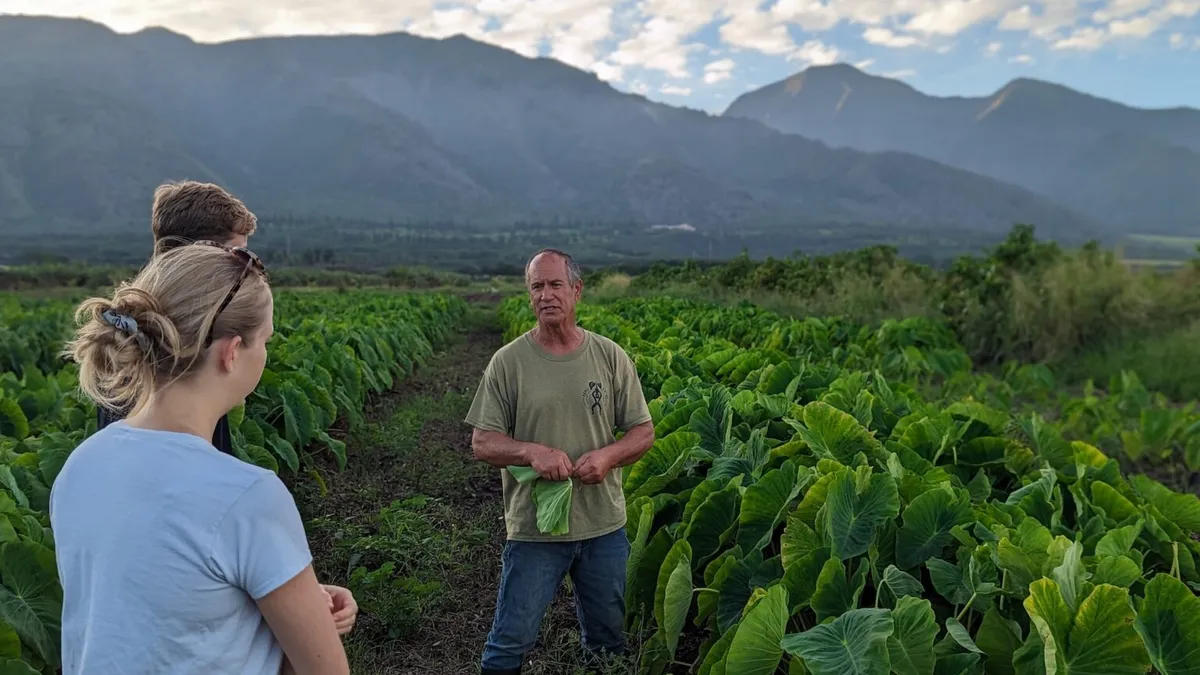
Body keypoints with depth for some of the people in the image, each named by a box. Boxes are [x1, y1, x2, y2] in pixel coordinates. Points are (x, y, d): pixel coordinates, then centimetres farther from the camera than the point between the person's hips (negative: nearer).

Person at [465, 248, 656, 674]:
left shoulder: (611, 357, -1)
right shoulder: (507, 362, -7)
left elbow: (643, 432, 3)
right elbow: (482, 444, -5)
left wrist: (608, 455, -18)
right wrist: (531, 451, -24)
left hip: (605, 526, 2)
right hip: (533, 527, -2)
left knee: (609, 638, 20)